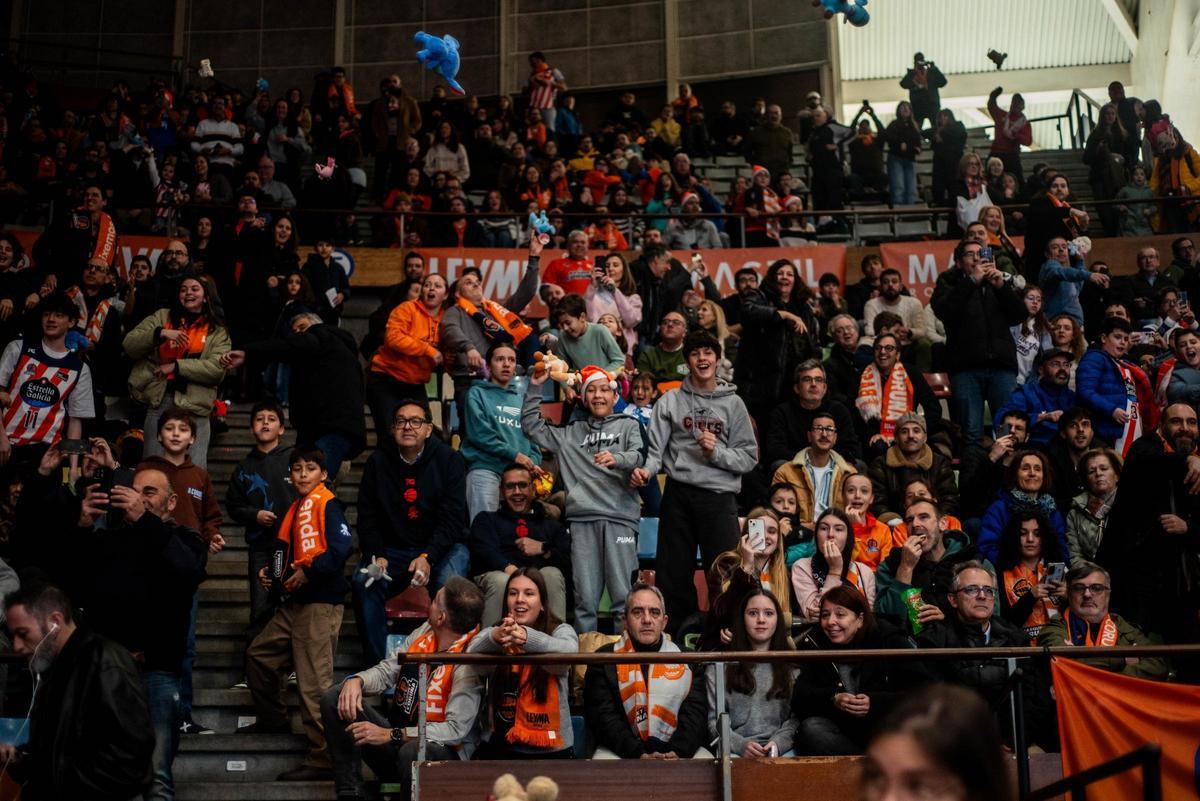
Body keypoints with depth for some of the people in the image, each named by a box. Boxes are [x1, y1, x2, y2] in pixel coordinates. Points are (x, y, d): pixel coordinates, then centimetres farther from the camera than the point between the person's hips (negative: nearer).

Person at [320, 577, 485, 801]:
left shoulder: (469, 663, -21)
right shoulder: (426, 632, 1)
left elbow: (456, 729, -27)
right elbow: (386, 671, 11)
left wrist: (390, 735, -28)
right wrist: (356, 681, -12)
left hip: (442, 750, -7)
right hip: (398, 738, 7)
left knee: (412, 752, -41)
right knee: (334, 698, -4)